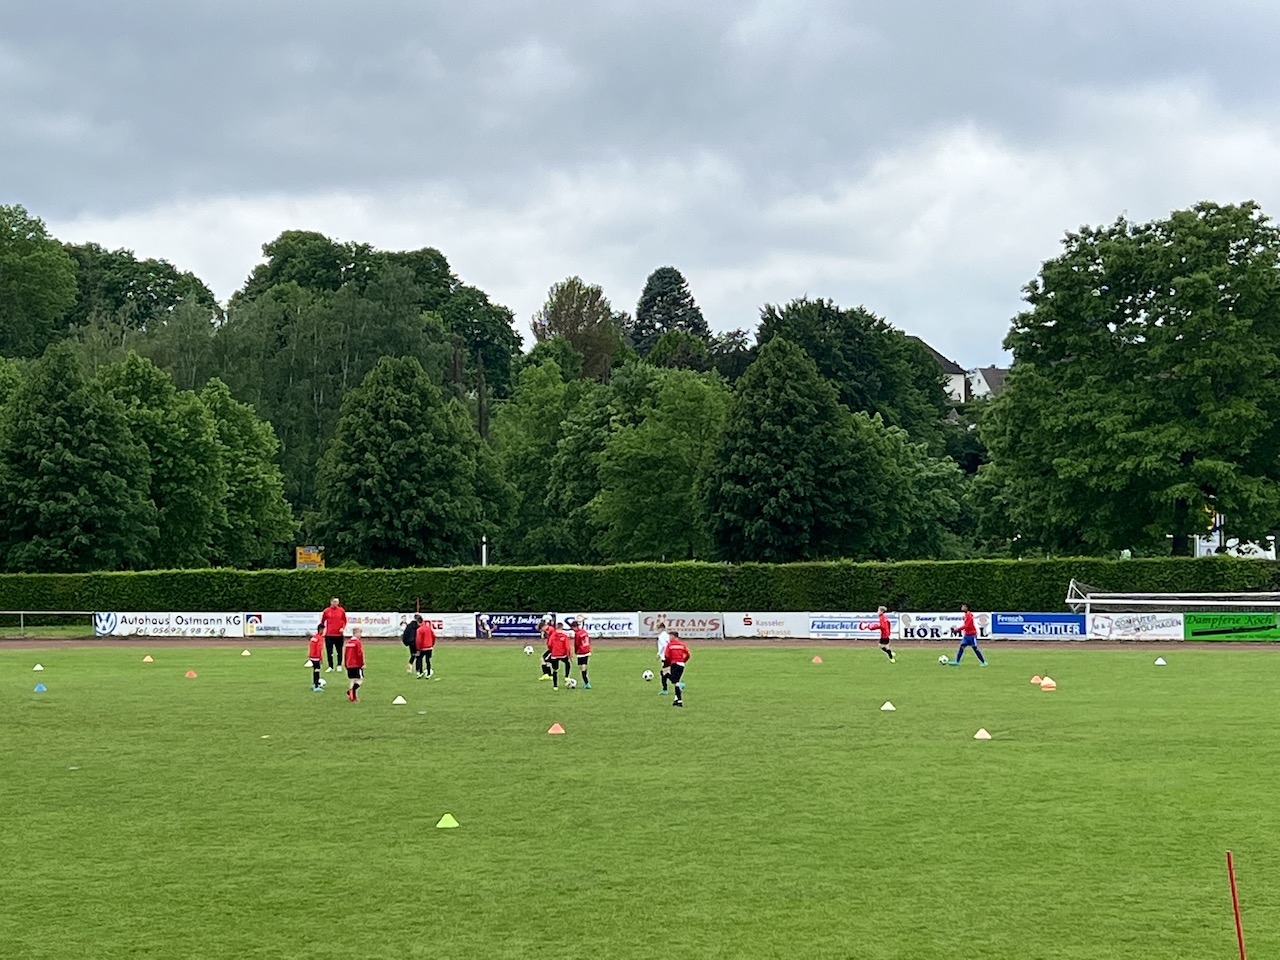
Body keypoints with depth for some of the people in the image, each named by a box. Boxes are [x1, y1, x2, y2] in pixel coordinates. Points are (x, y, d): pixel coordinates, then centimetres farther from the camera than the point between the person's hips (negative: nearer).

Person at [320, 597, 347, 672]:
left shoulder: (341, 610, 3)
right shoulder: (326, 611, 0)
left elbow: (344, 621, 11)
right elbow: (322, 621, 9)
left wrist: (343, 628, -4)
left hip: (339, 634, 1)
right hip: (329, 635, -1)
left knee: (339, 651, 6)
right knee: (329, 651, 1)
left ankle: (339, 665, 19)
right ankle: (330, 667, 9)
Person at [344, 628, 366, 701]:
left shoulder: (348, 642, 11)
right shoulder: (358, 642, -11)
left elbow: (345, 654, 16)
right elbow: (360, 653, -16)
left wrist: (346, 664, 23)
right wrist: (363, 663, -11)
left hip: (349, 665, 7)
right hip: (357, 665, -7)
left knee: (352, 680, 15)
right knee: (360, 679, -4)